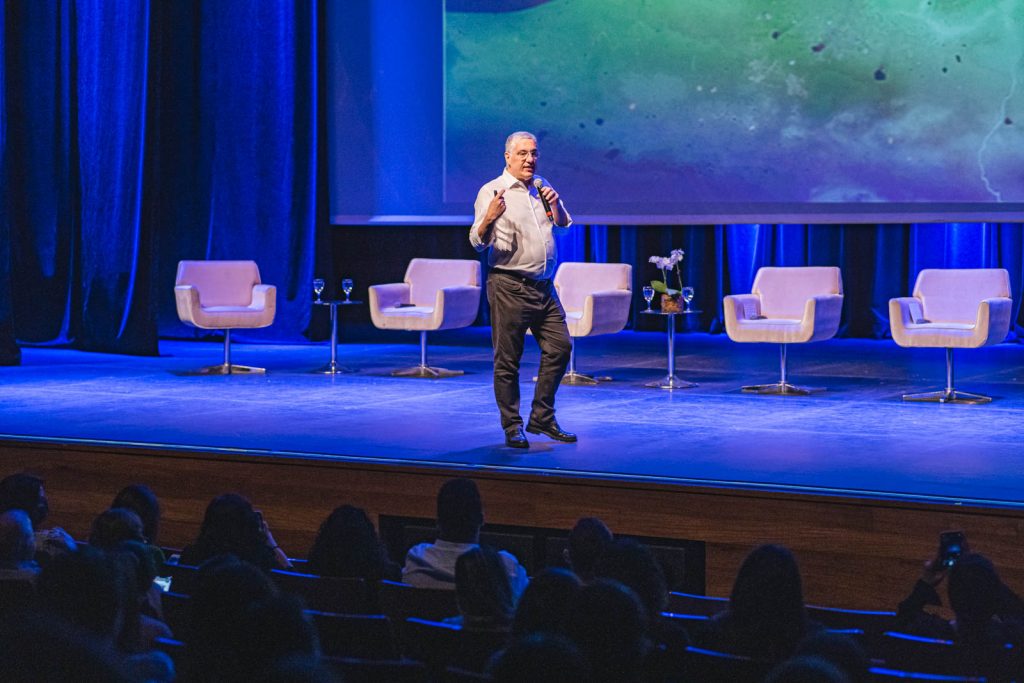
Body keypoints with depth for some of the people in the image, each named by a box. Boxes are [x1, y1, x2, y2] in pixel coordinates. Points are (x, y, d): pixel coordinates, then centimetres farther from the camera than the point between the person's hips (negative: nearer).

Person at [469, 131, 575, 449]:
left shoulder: (541, 187, 13)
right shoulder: (491, 192, -6)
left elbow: (563, 227, 20)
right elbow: (478, 242, -10)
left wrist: (554, 204, -1)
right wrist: (490, 218, -31)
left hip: (544, 287, 6)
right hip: (509, 288, -6)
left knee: (559, 347, 5)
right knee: (507, 360, -3)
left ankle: (542, 418, 15)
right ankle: (512, 427, 5)